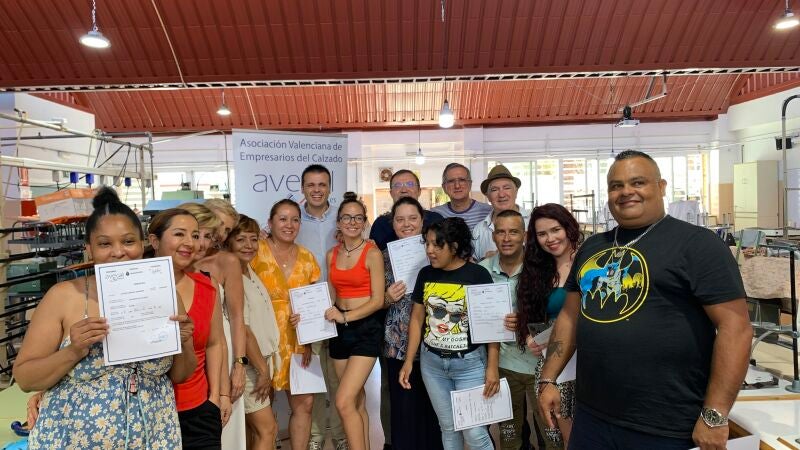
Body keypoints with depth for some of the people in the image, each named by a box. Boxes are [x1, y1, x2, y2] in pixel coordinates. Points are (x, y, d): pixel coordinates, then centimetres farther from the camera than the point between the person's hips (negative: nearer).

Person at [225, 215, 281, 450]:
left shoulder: (250, 272, 9)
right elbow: (243, 330, -18)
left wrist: (268, 363, 12)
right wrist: (263, 370, -13)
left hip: (261, 359, 8)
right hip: (248, 364, -8)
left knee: (256, 430, 14)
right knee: (268, 429, -3)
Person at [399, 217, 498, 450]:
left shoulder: (478, 275, -12)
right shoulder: (425, 274, 1)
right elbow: (417, 319, 7)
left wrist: (492, 367, -13)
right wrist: (408, 361, 5)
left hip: (470, 363, -4)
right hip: (432, 363, 4)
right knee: (448, 427, 16)